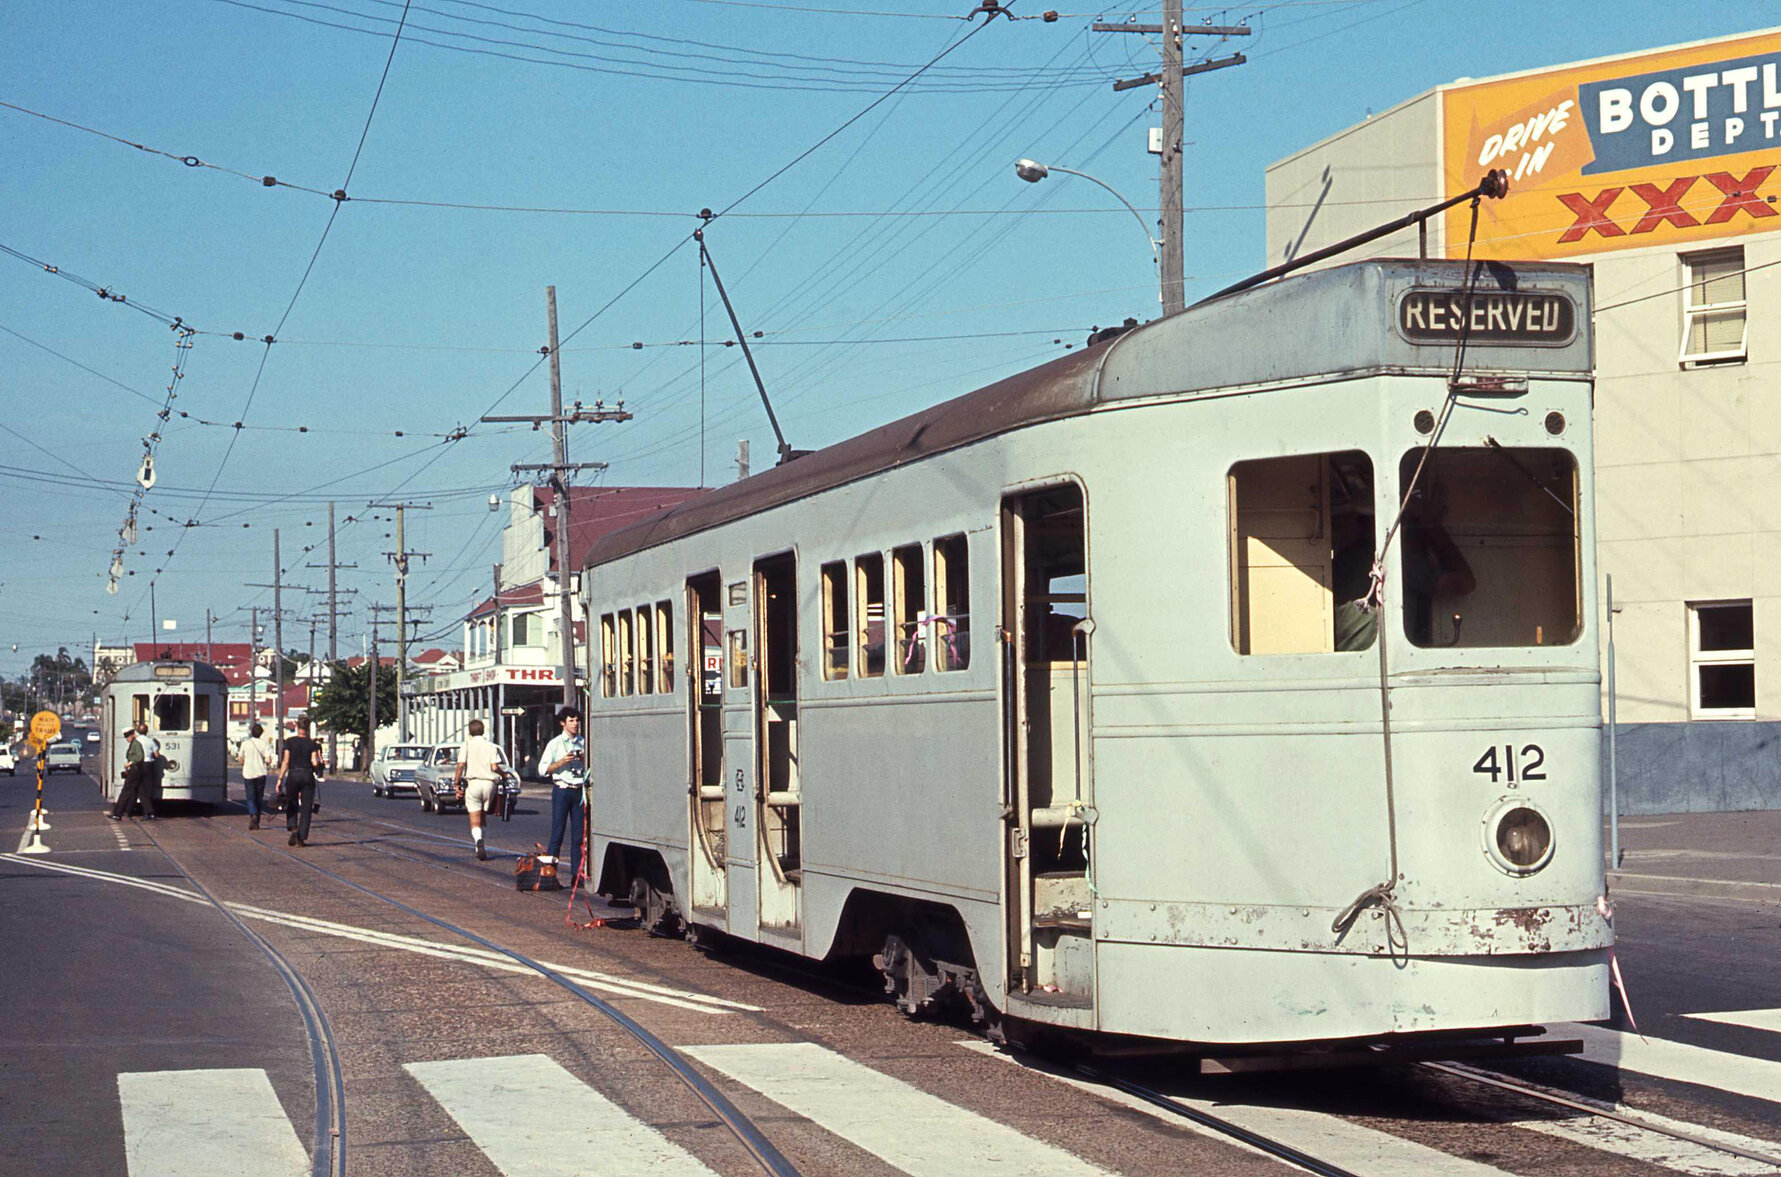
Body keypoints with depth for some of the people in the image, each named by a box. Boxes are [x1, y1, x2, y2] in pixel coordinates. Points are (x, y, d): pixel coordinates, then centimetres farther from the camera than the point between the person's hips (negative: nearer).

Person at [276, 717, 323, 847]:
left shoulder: (289, 742, -2)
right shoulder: (312, 744, -1)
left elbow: (285, 762, -6)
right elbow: (315, 763, -9)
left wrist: (280, 779, -5)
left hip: (293, 775, 0)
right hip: (307, 776, 0)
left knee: (291, 805, 16)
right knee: (305, 809, 5)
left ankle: (293, 829, -7)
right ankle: (301, 838, 2)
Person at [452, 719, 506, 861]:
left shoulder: (467, 744, 1)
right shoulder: (491, 745, 3)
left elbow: (461, 765, -9)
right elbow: (494, 767, -6)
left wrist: (457, 784, -5)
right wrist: (502, 774, 14)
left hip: (472, 783, -2)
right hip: (489, 783, 2)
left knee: (474, 820, -2)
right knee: (482, 816, 20)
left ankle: (478, 841, -27)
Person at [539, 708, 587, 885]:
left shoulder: (583, 743, 13)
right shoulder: (555, 744, 2)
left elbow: (590, 767, 20)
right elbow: (543, 768, -2)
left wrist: (585, 759, -1)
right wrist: (561, 762, -16)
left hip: (579, 789, 4)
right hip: (562, 789, -4)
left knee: (578, 834, 2)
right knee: (557, 832, -6)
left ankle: (576, 873, 5)